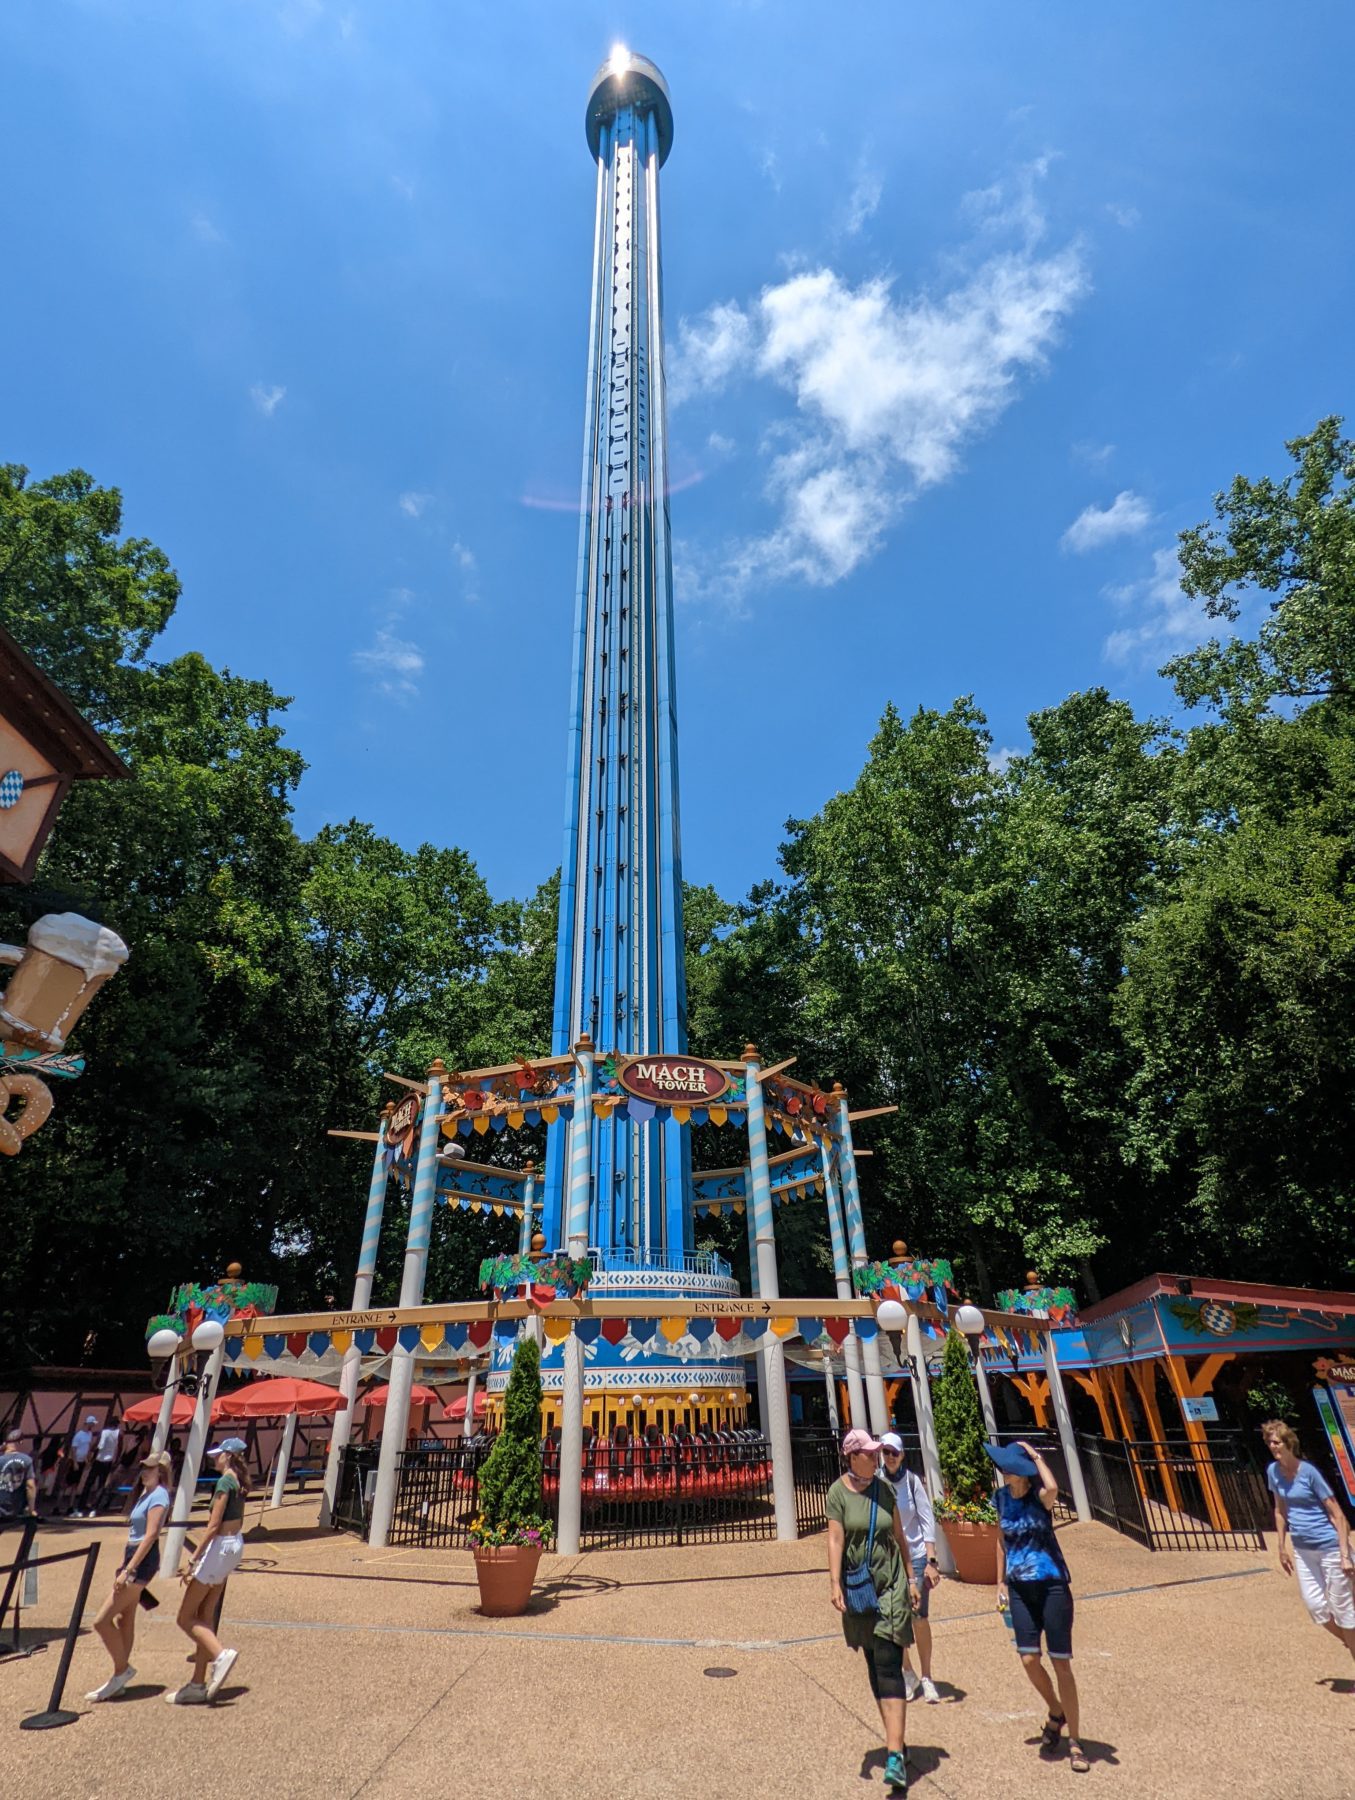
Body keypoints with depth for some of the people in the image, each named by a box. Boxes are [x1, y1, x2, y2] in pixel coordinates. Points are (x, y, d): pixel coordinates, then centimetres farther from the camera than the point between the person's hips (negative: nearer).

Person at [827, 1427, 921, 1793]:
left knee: (889, 1668, -8)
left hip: (891, 1585, 1)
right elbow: (835, 1539, -11)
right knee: (874, 1668, 12)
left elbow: (899, 1535, 10)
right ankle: (896, 1739, 29)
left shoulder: (884, 1488, 0)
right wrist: (834, 1583, -20)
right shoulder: (838, 1492, -9)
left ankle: (895, 1755, -9)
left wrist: (911, 1578, 13)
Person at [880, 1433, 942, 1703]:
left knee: (919, 1618, 1)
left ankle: (926, 1678, 21)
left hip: (915, 1556, -1)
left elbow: (927, 1521, -6)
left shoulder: (911, 1480, -10)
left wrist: (931, 1561, -10)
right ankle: (907, 1674, 30)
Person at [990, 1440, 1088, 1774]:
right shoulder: (1002, 1497, -2)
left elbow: (1052, 1487, -42)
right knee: (1029, 1659, 5)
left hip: (1051, 1586, -5)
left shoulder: (1039, 1496, -16)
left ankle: (1075, 1740, 20)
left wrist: (1037, 1456, -28)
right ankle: (1056, 1713, 34)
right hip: (1020, 1589, 5)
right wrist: (1001, 1583, 14)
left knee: (1061, 1664, 2)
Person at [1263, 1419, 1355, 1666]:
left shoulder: (1309, 1472, -20)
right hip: (1302, 1549, 6)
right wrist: (1282, 1548, 14)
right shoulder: (1273, 1472, -2)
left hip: (1329, 1548, -6)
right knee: (1315, 1606, 8)